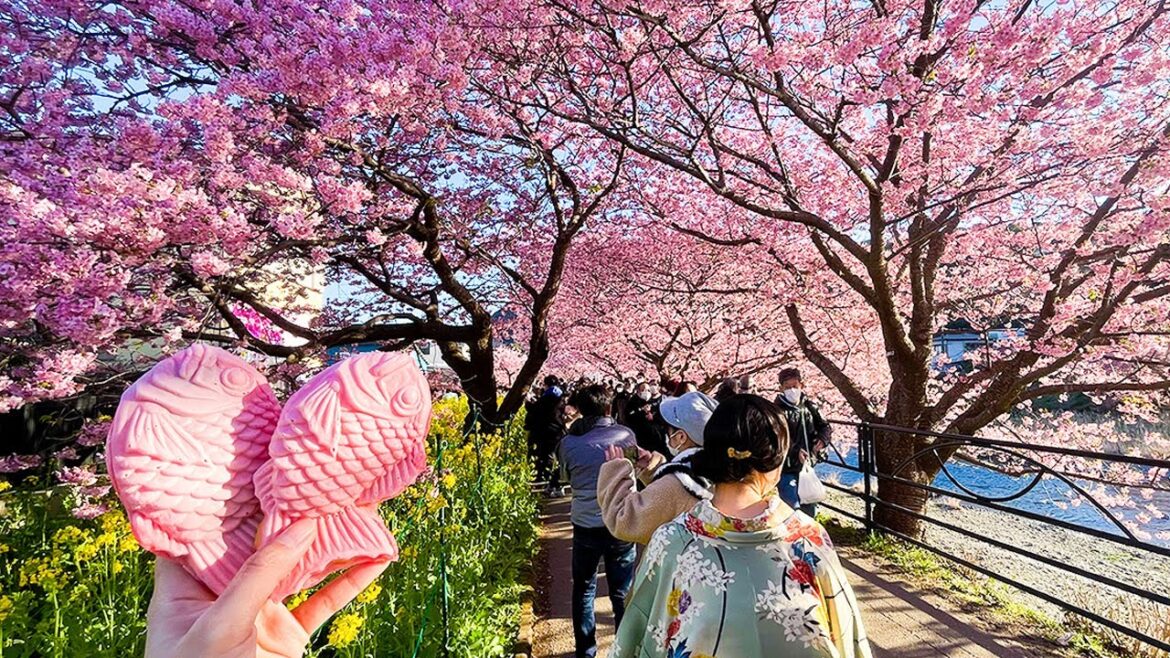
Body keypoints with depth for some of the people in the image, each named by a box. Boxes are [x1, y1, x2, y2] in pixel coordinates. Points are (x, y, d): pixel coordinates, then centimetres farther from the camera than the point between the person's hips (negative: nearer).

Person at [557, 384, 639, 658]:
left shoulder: (569, 443, -9)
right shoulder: (625, 435, -9)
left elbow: (569, 476, 6)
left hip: (585, 526, 0)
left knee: (584, 589, 21)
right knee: (623, 592, 17)